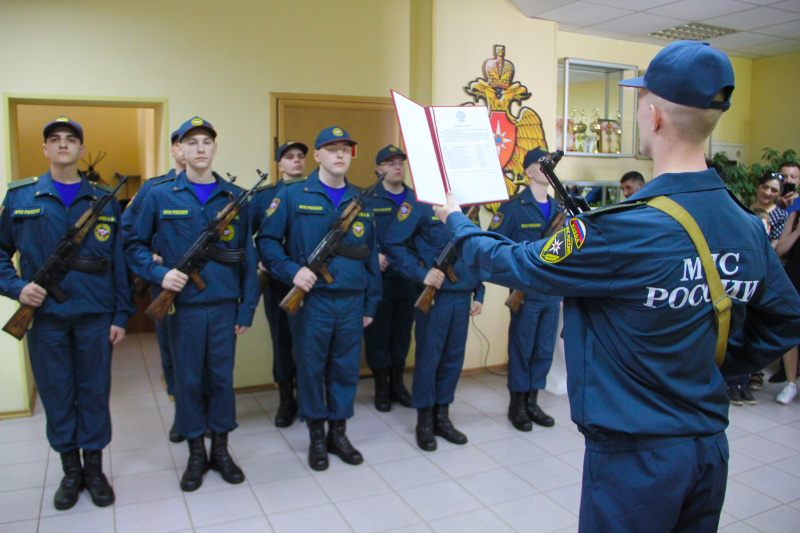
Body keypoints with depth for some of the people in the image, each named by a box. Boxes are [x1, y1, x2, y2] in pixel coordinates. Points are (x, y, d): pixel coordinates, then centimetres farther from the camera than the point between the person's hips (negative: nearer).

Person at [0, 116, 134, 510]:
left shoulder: (105, 199, 5)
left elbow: (119, 261, 4)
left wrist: (122, 314, 1)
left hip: (95, 315, 0)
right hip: (44, 315, 0)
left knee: (94, 391, 8)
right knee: (55, 393, 9)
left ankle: (94, 468, 24)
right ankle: (70, 471, 26)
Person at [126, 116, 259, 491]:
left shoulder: (234, 197, 3)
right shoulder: (160, 196, 0)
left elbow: (247, 256, 5)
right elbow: (134, 246, 6)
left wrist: (247, 307, 2)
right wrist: (160, 273, -13)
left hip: (224, 304, 1)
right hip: (182, 305, -1)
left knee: (222, 376, 9)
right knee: (187, 379, 8)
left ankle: (221, 449, 26)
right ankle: (196, 453, 25)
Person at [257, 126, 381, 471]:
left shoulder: (360, 201, 11)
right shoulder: (292, 196, 0)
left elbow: (371, 256, 14)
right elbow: (266, 241, -1)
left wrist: (370, 304, 12)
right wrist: (291, 271, -17)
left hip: (351, 301, 4)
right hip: (311, 300, -3)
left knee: (346, 368, 10)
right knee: (311, 368, 6)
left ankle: (339, 433, 28)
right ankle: (316, 437, 24)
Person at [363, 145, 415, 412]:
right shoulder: (368, 199, -1)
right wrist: (374, 255, -21)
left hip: (409, 277, 4)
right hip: (380, 277, -3)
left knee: (403, 330, 12)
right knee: (378, 332, 4)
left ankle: (398, 382, 28)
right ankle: (381, 387, 19)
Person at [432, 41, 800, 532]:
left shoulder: (621, 230, -25)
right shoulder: (750, 228, -4)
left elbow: (515, 264, -13)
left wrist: (455, 219, 4)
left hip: (635, 458, -6)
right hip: (711, 446, 7)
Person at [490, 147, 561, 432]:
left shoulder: (558, 208, 12)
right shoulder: (514, 206, -7)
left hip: (553, 292, 6)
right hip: (527, 291, -6)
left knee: (545, 349, 12)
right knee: (521, 348, 4)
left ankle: (532, 401, 27)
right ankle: (517, 405, 19)